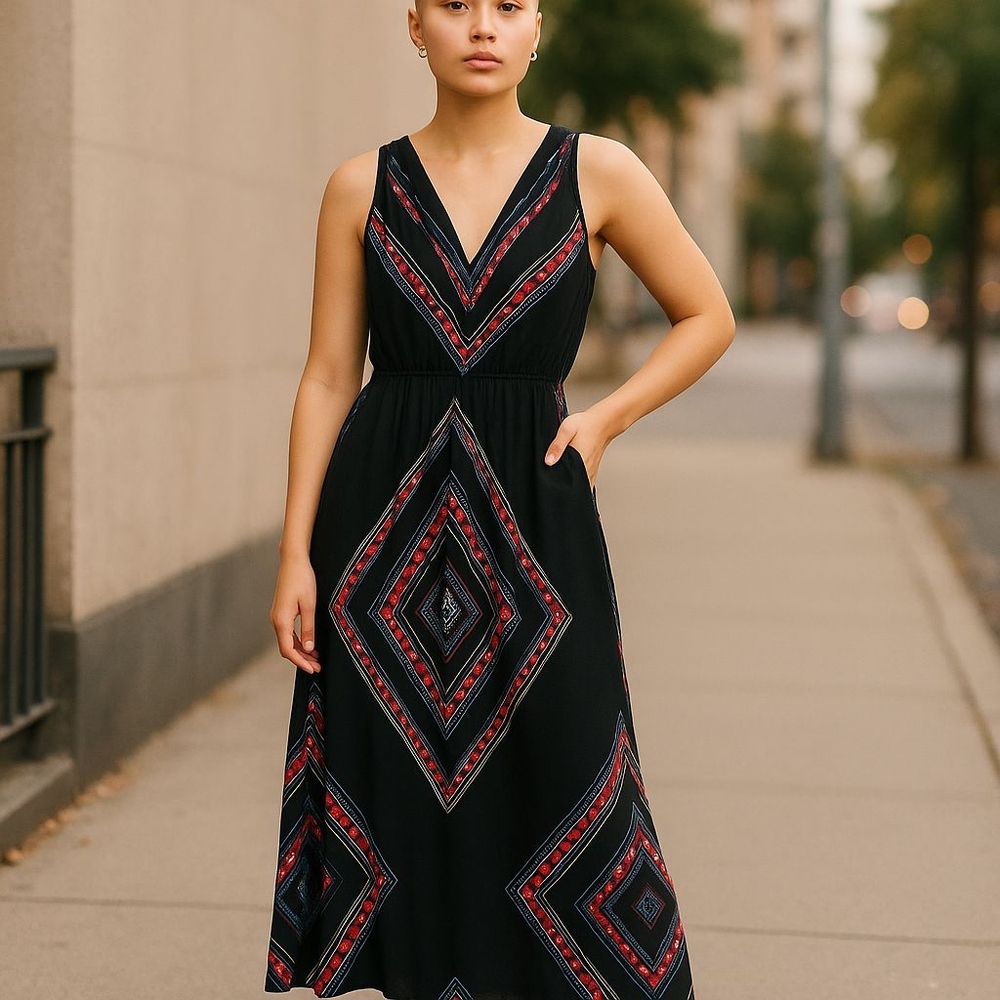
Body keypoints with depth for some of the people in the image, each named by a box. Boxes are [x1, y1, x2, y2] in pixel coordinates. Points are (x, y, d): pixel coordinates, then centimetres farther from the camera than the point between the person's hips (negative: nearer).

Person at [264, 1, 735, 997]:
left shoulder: (596, 172, 1)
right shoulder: (363, 185, 4)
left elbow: (707, 318, 10)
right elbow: (327, 378, 4)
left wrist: (604, 419, -2)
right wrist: (295, 554, -2)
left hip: (531, 527, -1)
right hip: (387, 536, 1)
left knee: (546, 799, 0)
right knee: (401, 799, 5)